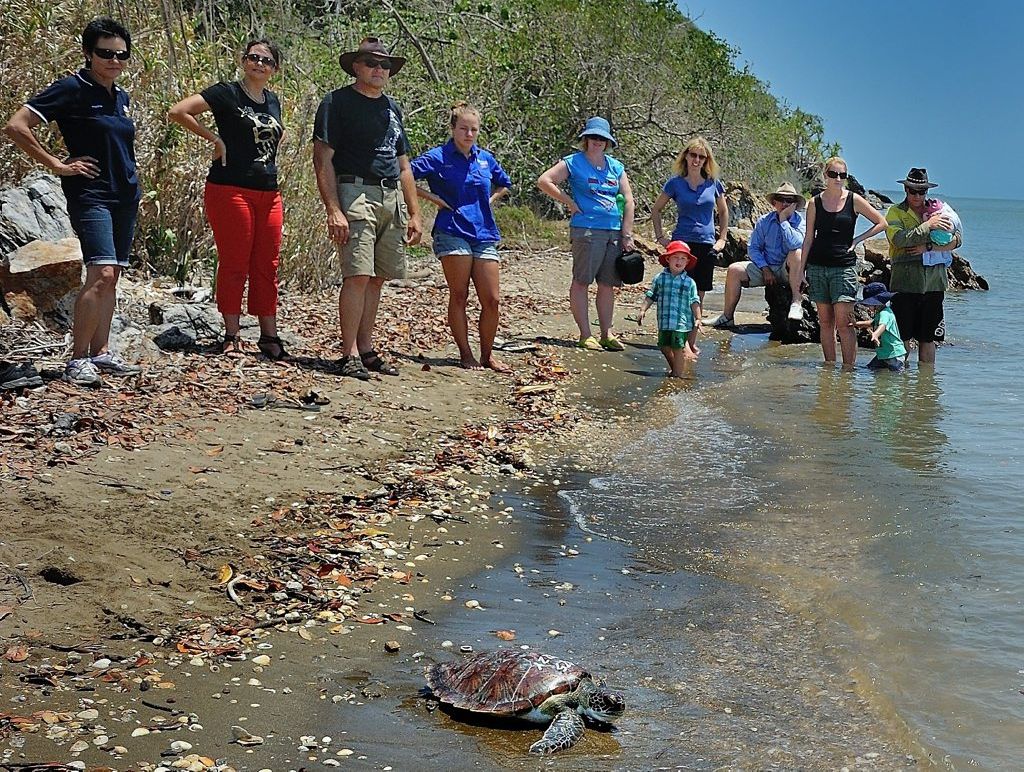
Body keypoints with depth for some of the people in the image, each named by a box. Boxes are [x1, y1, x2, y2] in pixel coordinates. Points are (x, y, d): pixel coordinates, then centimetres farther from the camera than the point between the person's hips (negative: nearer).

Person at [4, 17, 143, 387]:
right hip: (90, 194, -8)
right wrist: (57, 165, -12)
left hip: (126, 196, 8)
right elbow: (15, 126, -13)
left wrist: (131, 180, 16)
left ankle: (101, 353, 15)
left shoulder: (122, 96, 14)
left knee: (111, 277, 9)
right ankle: (77, 360, -12)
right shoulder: (72, 89, -9)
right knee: (101, 275, -18)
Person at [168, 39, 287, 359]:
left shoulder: (273, 101, 16)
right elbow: (177, 111, -12)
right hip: (230, 191, -6)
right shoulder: (227, 93, -4)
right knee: (234, 264, -3)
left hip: (269, 194, 7)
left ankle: (269, 337, 14)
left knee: (267, 267, 7)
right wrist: (214, 139, -10)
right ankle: (232, 336, 5)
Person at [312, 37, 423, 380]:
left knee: (377, 278, 6)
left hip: (392, 199, 7)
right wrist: (333, 211, -16)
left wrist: (414, 213, 17)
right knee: (358, 275, -13)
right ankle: (350, 355, -10)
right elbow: (323, 160, -7)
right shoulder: (337, 102, 0)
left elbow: (403, 166, 24)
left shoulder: (391, 108, 21)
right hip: (355, 194, -7)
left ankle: (366, 349, 13)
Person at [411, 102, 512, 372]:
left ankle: (487, 354, 14)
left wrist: (489, 200, 13)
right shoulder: (438, 157, -2)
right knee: (459, 296, -2)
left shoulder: (485, 158, 14)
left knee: (491, 299, 1)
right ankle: (465, 354, 7)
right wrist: (435, 199, -8)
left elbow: (504, 185, 32)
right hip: (452, 233, -5)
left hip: (484, 235, 5)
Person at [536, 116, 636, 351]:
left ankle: (607, 334, 13)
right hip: (586, 229, -5)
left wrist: (627, 234, 5)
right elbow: (544, 181, -5)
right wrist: (569, 202, -6)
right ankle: (585, 335, 1)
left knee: (607, 284, 7)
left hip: (614, 231, 5)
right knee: (581, 282, -3)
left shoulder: (616, 167, 15)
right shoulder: (574, 163, 2)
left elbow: (628, 202, 13)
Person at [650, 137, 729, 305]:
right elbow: (656, 209, 11)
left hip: (707, 245, 2)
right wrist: (660, 237, 5)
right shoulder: (675, 183, 1)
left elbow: (723, 212, 19)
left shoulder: (713, 184, 6)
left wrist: (722, 239, 11)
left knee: (699, 294, 5)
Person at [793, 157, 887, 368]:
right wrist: (800, 269, 5)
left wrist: (858, 239, 0)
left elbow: (881, 222, 9)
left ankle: (849, 367, -4)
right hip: (818, 267, 2)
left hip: (844, 266, -2)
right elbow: (809, 238, 8)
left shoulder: (854, 200, 1)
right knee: (825, 321, 5)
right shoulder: (815, 203, 5)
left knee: (843, 322, -9)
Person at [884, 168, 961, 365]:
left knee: (928, 338, 7)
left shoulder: (938, 210, 13)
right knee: (901, 337, -1)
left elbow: (956, 240, 2)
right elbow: (899, 239, -15)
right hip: (905, 282, -3)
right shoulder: (895, 212, 4)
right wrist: (928, 225, -13)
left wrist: (928, 247, -11)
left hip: (933, 282, 3)